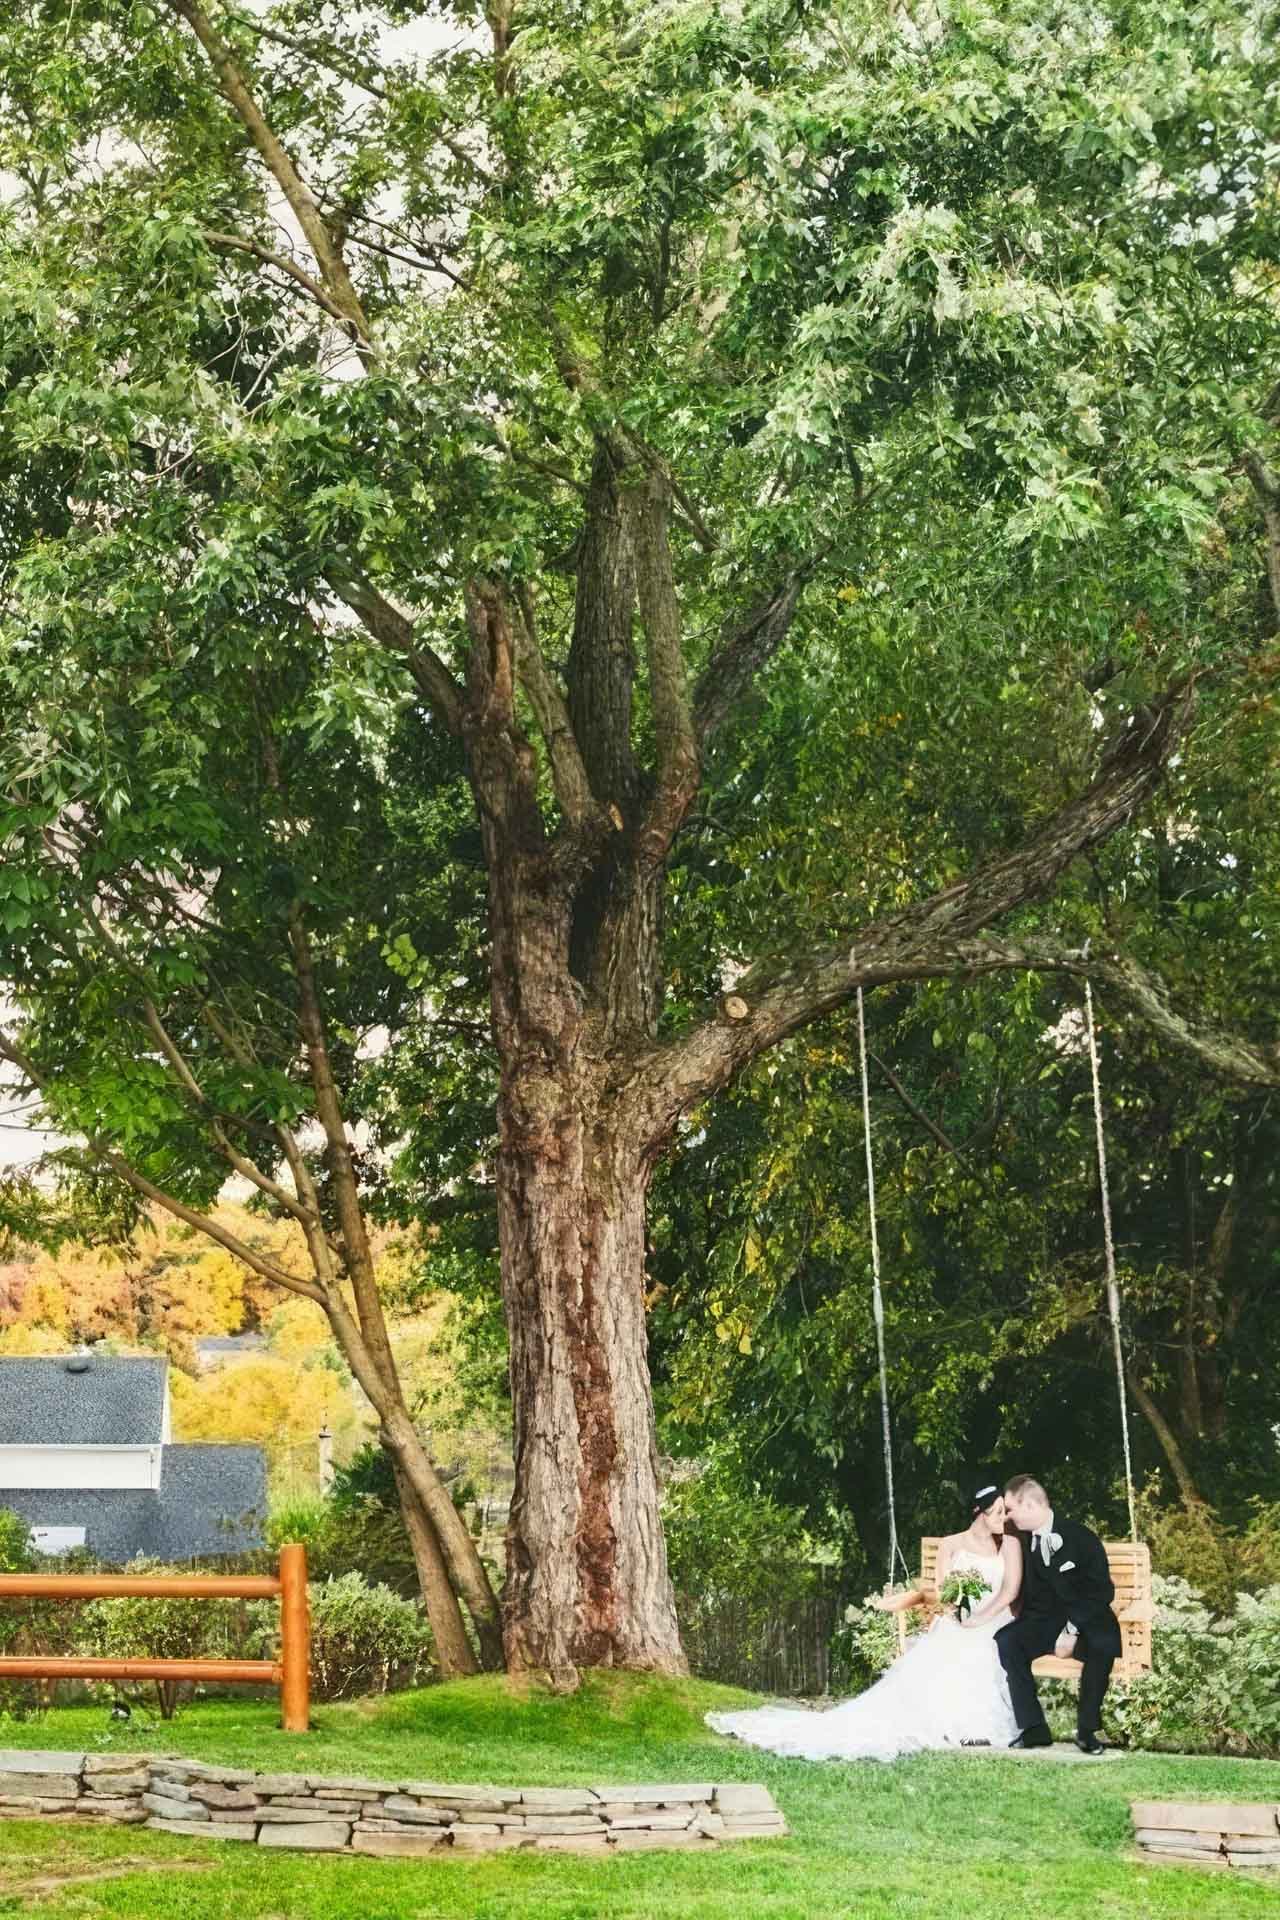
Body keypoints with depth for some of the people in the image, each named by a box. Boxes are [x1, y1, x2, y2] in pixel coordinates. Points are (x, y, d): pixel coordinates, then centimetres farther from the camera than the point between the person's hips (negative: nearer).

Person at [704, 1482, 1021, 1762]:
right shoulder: (951, 1545, 12)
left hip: (993, 1624, -1)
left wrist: (978, 1620, -16)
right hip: (953, 1626, 2)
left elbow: (1010, 1591, -3)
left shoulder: (1009, 1543, 8)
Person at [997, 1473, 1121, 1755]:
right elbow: (1026, 1592, 11)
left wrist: (1072, 1629, -21)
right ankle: (1034, 1729, -23)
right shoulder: (1023, 1540, 4)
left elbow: (1102, 1591, -12)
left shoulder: (1081, 1538, -9)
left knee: (1103, 1644, -36)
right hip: (1044, 1620, 4)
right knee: (1006, 1641, -26)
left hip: (1086, 1619, -4)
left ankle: (1087, 1729, -21)